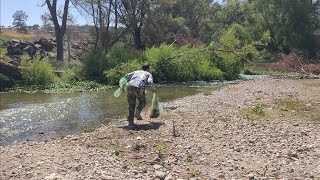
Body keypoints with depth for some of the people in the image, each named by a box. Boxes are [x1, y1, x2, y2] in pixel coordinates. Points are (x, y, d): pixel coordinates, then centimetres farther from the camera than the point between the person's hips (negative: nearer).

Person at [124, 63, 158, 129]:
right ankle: (137, 112, 2)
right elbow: (150, 82, 1)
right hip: (139, 88, -3)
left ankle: (130, 123, 7)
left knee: (131, 106, 12)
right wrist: (154, 89, 15)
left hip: (130, 87, 3)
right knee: (143, 101, 24)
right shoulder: (148, 74, 23)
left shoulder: (136, 72, 32)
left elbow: (127, 76, 19)